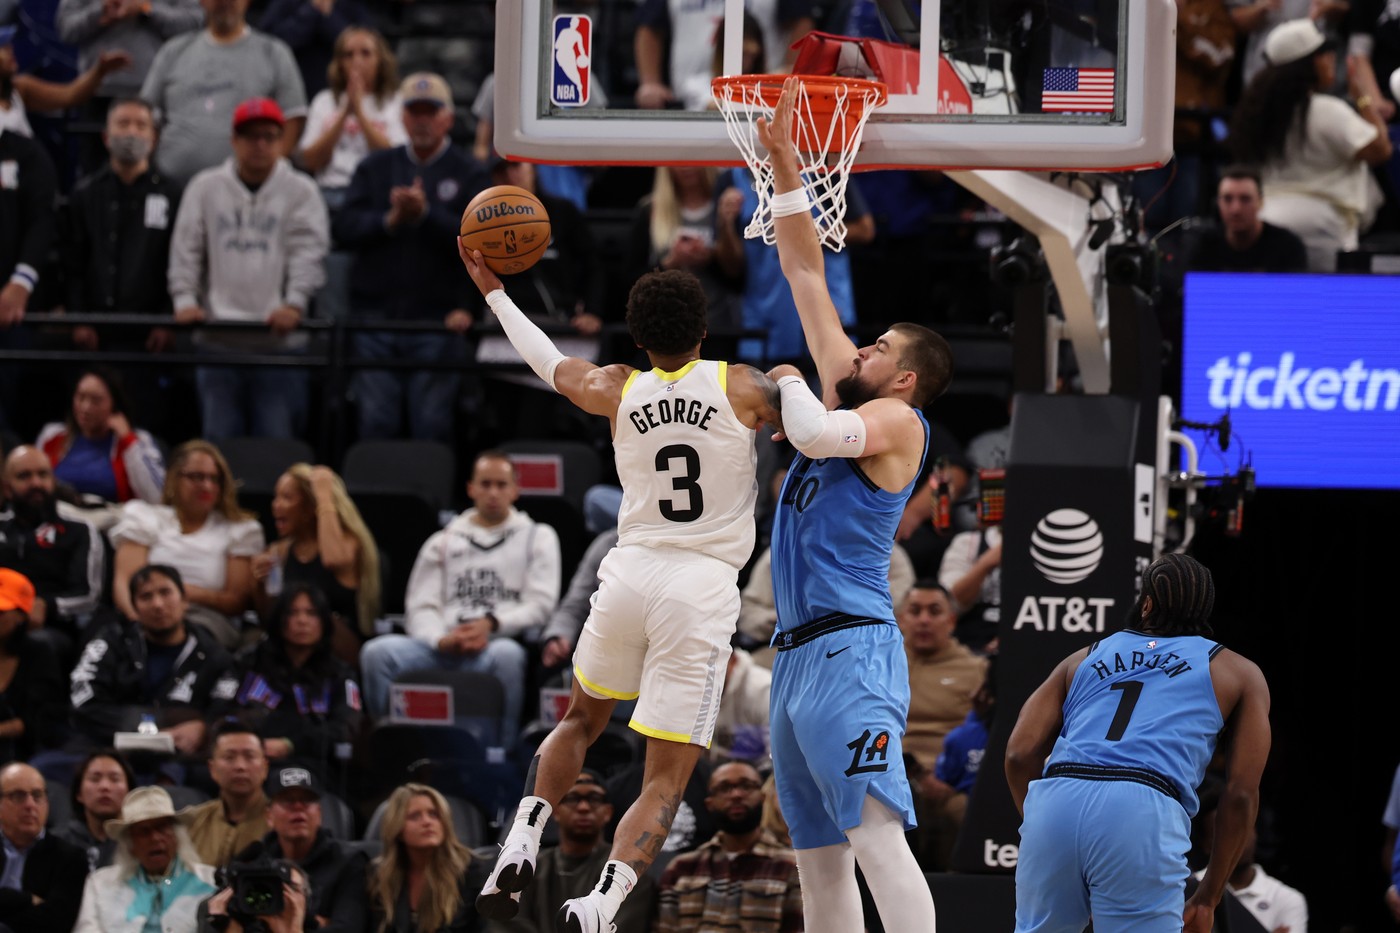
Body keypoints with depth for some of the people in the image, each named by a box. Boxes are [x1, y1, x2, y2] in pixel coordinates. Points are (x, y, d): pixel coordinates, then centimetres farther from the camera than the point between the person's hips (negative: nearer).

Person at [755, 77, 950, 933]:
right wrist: (784, 165, 16)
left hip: (850, 648, -9)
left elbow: (814, 433, -24)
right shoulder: (845, 399, 19)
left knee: (876, 838, -20)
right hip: (798, 654, 9)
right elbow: (806, 272, 20)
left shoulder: (898, 422, -3)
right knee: (820, 857, 7)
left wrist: (792, 384, -2)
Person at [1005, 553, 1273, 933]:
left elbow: (1020, 754, 17)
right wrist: (1207, 898, 19)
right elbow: (1241, 793, 14)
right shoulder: (1240, 673, 25)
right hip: (1144, 814, -3)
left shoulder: (1084, 658, 31)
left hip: (1054, 801, 3)